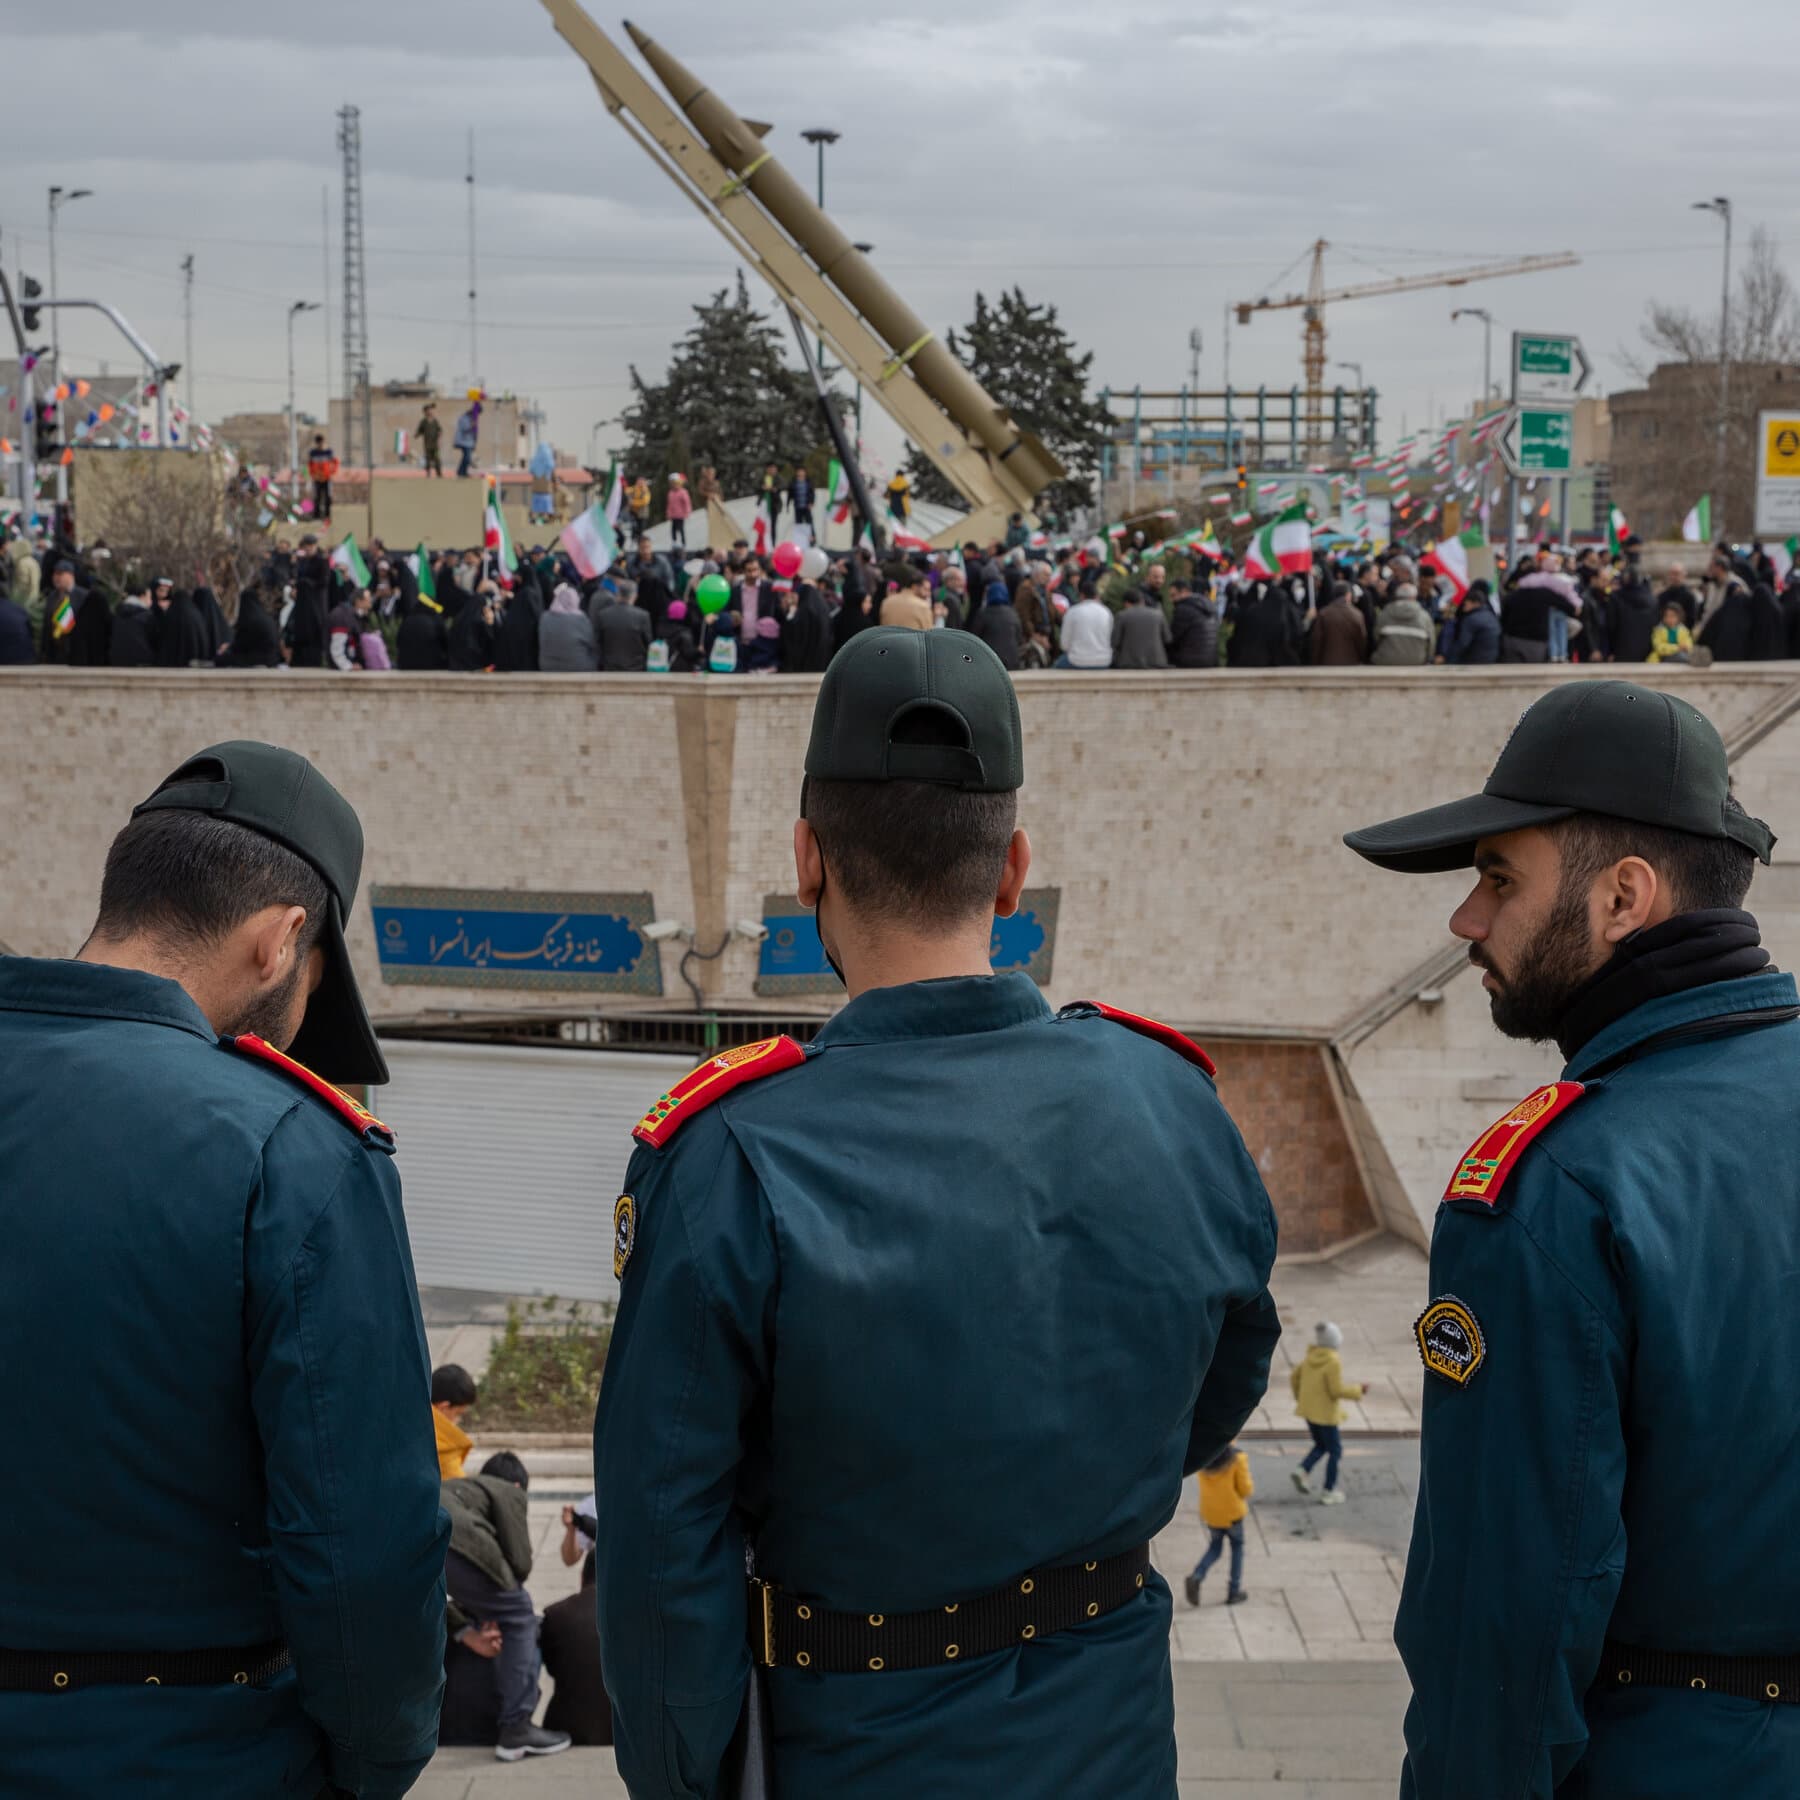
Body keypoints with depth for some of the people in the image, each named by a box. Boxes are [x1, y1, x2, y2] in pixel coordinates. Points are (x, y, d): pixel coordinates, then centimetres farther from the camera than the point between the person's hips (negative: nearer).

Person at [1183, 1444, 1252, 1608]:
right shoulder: (1237, 1458, -19)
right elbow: (1245, 1489, -12)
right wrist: (1251, 1487, 8)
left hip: (1210, 1512, 3)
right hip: (1232, 1512, -3)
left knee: (1215, 1547, 21)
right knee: (1237, 1546, 20)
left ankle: (1196, 1576, -5)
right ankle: (1234, 1591, 20)